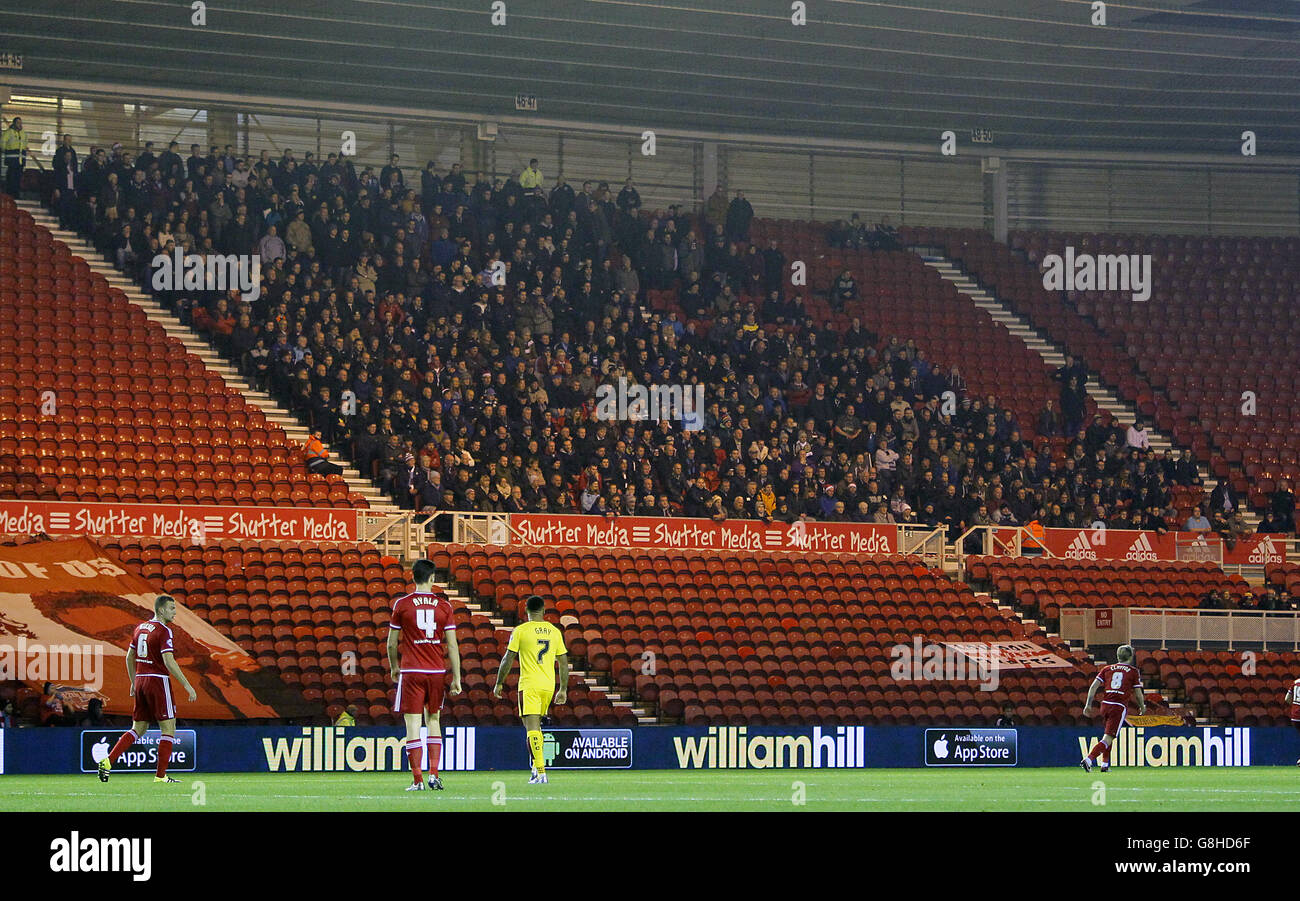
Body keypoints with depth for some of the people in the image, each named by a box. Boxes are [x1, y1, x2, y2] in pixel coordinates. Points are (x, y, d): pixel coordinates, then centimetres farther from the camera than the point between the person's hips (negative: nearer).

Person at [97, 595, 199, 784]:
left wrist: (133, 683, 28)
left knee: (138, 729, 14)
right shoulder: (163, 631, -12)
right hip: (158, 681, -8)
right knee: (168, 729, 1)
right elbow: (169, 662, -20)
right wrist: (187, 686, -17)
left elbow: (129, 657, 19)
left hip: (140, 681, 8)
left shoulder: (140, 628, 12)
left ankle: (108, 761, 1)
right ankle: (160, 775, -2)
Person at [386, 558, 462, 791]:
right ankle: (434, 775, 6)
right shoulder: (443, 604, 1)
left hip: (411, 671, -2)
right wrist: (456, 679, 4)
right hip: (437, 671, 2)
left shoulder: (402, 604, -2)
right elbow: (452, 645, 0)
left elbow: (392, 643, 4)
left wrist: (394, 667, 22)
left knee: (413, 724, -1)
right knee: (433, 721, 16)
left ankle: (417, 779, -6)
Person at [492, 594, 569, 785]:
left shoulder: (521, 631, -3)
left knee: (532, 728, -9)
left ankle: (541, 772, -18)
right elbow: (564, 663, 11)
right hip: (548, 686, 5)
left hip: (529, 685, -5)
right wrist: (563, 690, 18)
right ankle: (537, 767, 21)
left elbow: (508, 659, -2)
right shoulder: (555, 632, 8)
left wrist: (499, 683, 8)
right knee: (536, 727, 21)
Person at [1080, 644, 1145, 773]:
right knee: (1108, 738, -9)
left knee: (1108, 735, 26)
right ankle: (1088, 760, -27)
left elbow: (1094, 686, 4)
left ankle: (1104, 764, 24)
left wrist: (1088, 704, 4)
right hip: (1120, 707, -5)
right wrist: (1142, 707, 24)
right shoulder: (1133, 671, 5)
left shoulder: (1107, 668, 13)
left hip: (1105, 704, 5)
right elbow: (1138, 694, 6)